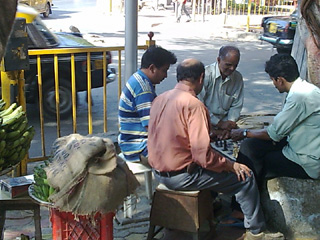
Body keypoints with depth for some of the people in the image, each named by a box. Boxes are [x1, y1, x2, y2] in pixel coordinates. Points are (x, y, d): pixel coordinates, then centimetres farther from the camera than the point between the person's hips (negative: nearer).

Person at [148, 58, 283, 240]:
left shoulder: (160, 99, 3)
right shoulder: (193, 104, -21)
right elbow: (203, 154, -26)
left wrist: (209, 133, 26)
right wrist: (232, 165, -10)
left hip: (158, 173, 9)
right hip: (181, 176, -9)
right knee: (245, 176, 2)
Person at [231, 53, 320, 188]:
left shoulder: (300, 96, -26)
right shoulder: (303, 89, 5)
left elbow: (275, 133, -18)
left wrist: (244, 133, -4)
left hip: (309, 164, -9)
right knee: (250, 146, 1)